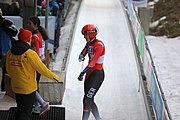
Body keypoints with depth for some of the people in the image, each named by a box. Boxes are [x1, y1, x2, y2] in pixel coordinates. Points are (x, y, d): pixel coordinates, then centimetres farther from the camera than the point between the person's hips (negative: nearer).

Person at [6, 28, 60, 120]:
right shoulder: (30, 54, -22)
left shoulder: (10, 53, -3)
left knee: (20, 109, 21)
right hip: (28, 87, -6)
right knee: (25, 111, 4)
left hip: (16, 87, 6)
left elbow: (9, 70, 8)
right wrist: (54, 76, -1)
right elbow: (42, 69, -15)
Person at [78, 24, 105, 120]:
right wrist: (81, 57, -16)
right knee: (90, 100, 12)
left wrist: (83, 72, -30)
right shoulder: (89, 43, 9)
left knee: (87, 100, -12)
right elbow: (81, 56, 8)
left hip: (97, 74, -9)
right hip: (90, 73, 9)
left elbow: (93, 61, -26)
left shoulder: (99, 45, -18)